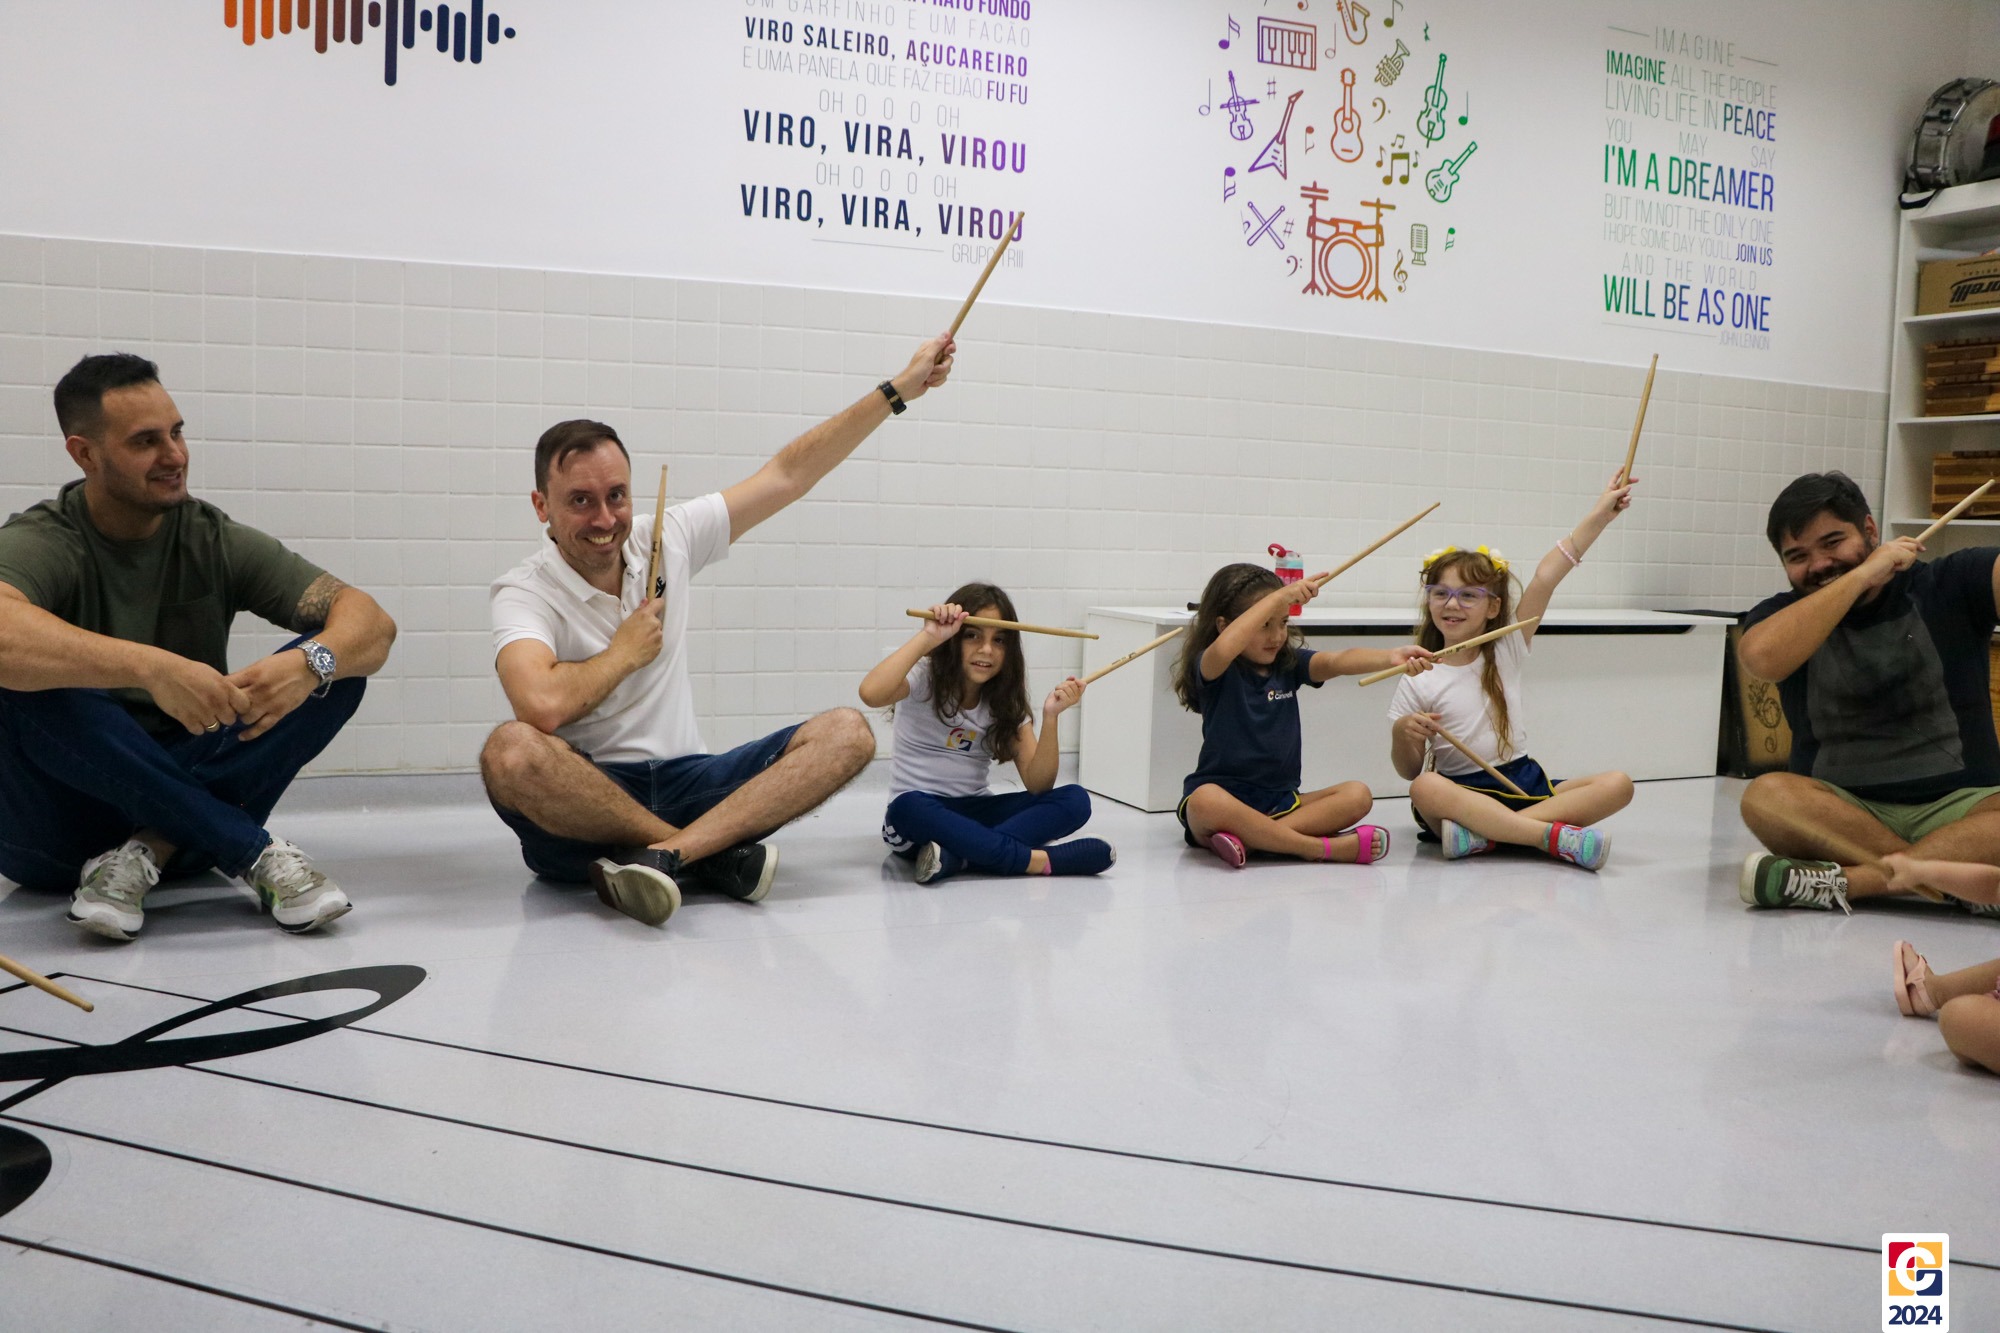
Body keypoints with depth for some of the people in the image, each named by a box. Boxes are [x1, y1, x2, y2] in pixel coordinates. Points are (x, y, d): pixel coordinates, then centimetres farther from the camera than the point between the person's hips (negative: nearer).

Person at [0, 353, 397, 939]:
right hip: (55, 838, -3)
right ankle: (254, 851, -25)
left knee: (335, 663, -15)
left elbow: (374, 623, -10)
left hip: (187, 794, 3)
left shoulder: (217, 541, 1)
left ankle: (147, 854, -22)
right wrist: (152, 668, -45)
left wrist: (311, 662, -31)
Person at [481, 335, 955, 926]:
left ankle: (664, 854, -33)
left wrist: (898, 389, 8)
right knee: (510, 750, -36)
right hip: (580, 805, -4)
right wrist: (627, 651, -13)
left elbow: (787, 475, 9)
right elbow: (542, 705, -31)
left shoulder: (666, 539, 5)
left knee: (847, 732, -14)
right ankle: (716, 854, -23)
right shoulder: (524, 592, -10)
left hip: (686, 785, 5)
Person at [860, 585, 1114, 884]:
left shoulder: (1006, 701, 4)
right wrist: (928, 637, -29)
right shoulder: (924, 678, -7)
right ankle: (1038, 860, -34)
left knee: (1074, 800, -18)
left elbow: (1037, 785, -7)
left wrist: (1050, 717, -21)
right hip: (920, 815, -4)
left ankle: (955, 855, -33)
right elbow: (871, 694, -32)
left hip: (976, 814, 4)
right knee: (909, 807, -40)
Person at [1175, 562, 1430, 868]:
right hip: (1224, 795, -5)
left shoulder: (1289, 663, 8)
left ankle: (1246, 836, -29)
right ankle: (1325, 847, -30)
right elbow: (1223, 649, -32)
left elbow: (1338, 662, -11)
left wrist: (1390, 657, -30)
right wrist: (1279, 596, -30)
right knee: (1206, 802, -39)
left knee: (1357, 795, -14)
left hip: (1280, 801, 6)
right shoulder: (1212, 669, -6)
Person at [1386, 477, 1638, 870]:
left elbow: (1544, 579, -1)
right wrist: (1402, 736, -21)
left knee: (1617, 785, -18)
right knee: (1425, 789, -37)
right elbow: (1409, 771, 1)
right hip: (1461, 791, -4)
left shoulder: (1507, 652, 8)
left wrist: (1598, 517, -6)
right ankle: (1555, 835, -38)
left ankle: (1484, 833, -32)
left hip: (1524, 786, 4)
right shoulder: (1418, 681, 1)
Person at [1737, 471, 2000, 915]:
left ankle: (1842, 881, -32)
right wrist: (1862, 575, -9)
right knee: (1767, 795, -31)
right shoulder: (1782, 615, 9)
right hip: (1843, 811, 1)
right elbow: (1761, 657, -16)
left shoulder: (1949, 584, 7)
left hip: (1960, 806, 0)